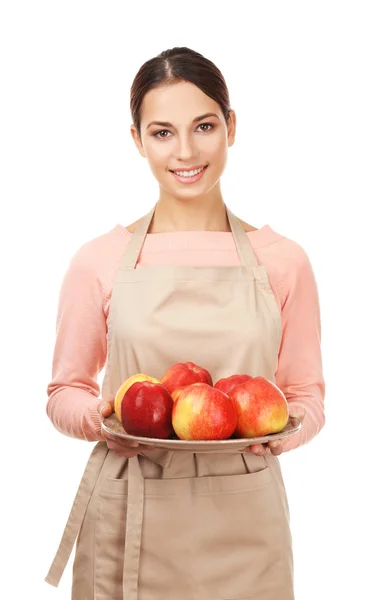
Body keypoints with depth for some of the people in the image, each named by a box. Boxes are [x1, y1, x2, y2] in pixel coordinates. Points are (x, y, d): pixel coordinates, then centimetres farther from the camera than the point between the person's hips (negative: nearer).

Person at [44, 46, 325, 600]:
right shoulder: (99, 261, -1)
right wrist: (102, 416, -14)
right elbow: (64, 392, 7)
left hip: (243, 523, 1)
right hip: (126, 524, 0)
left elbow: (307, 394, 7)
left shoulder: (282, 260, 0)